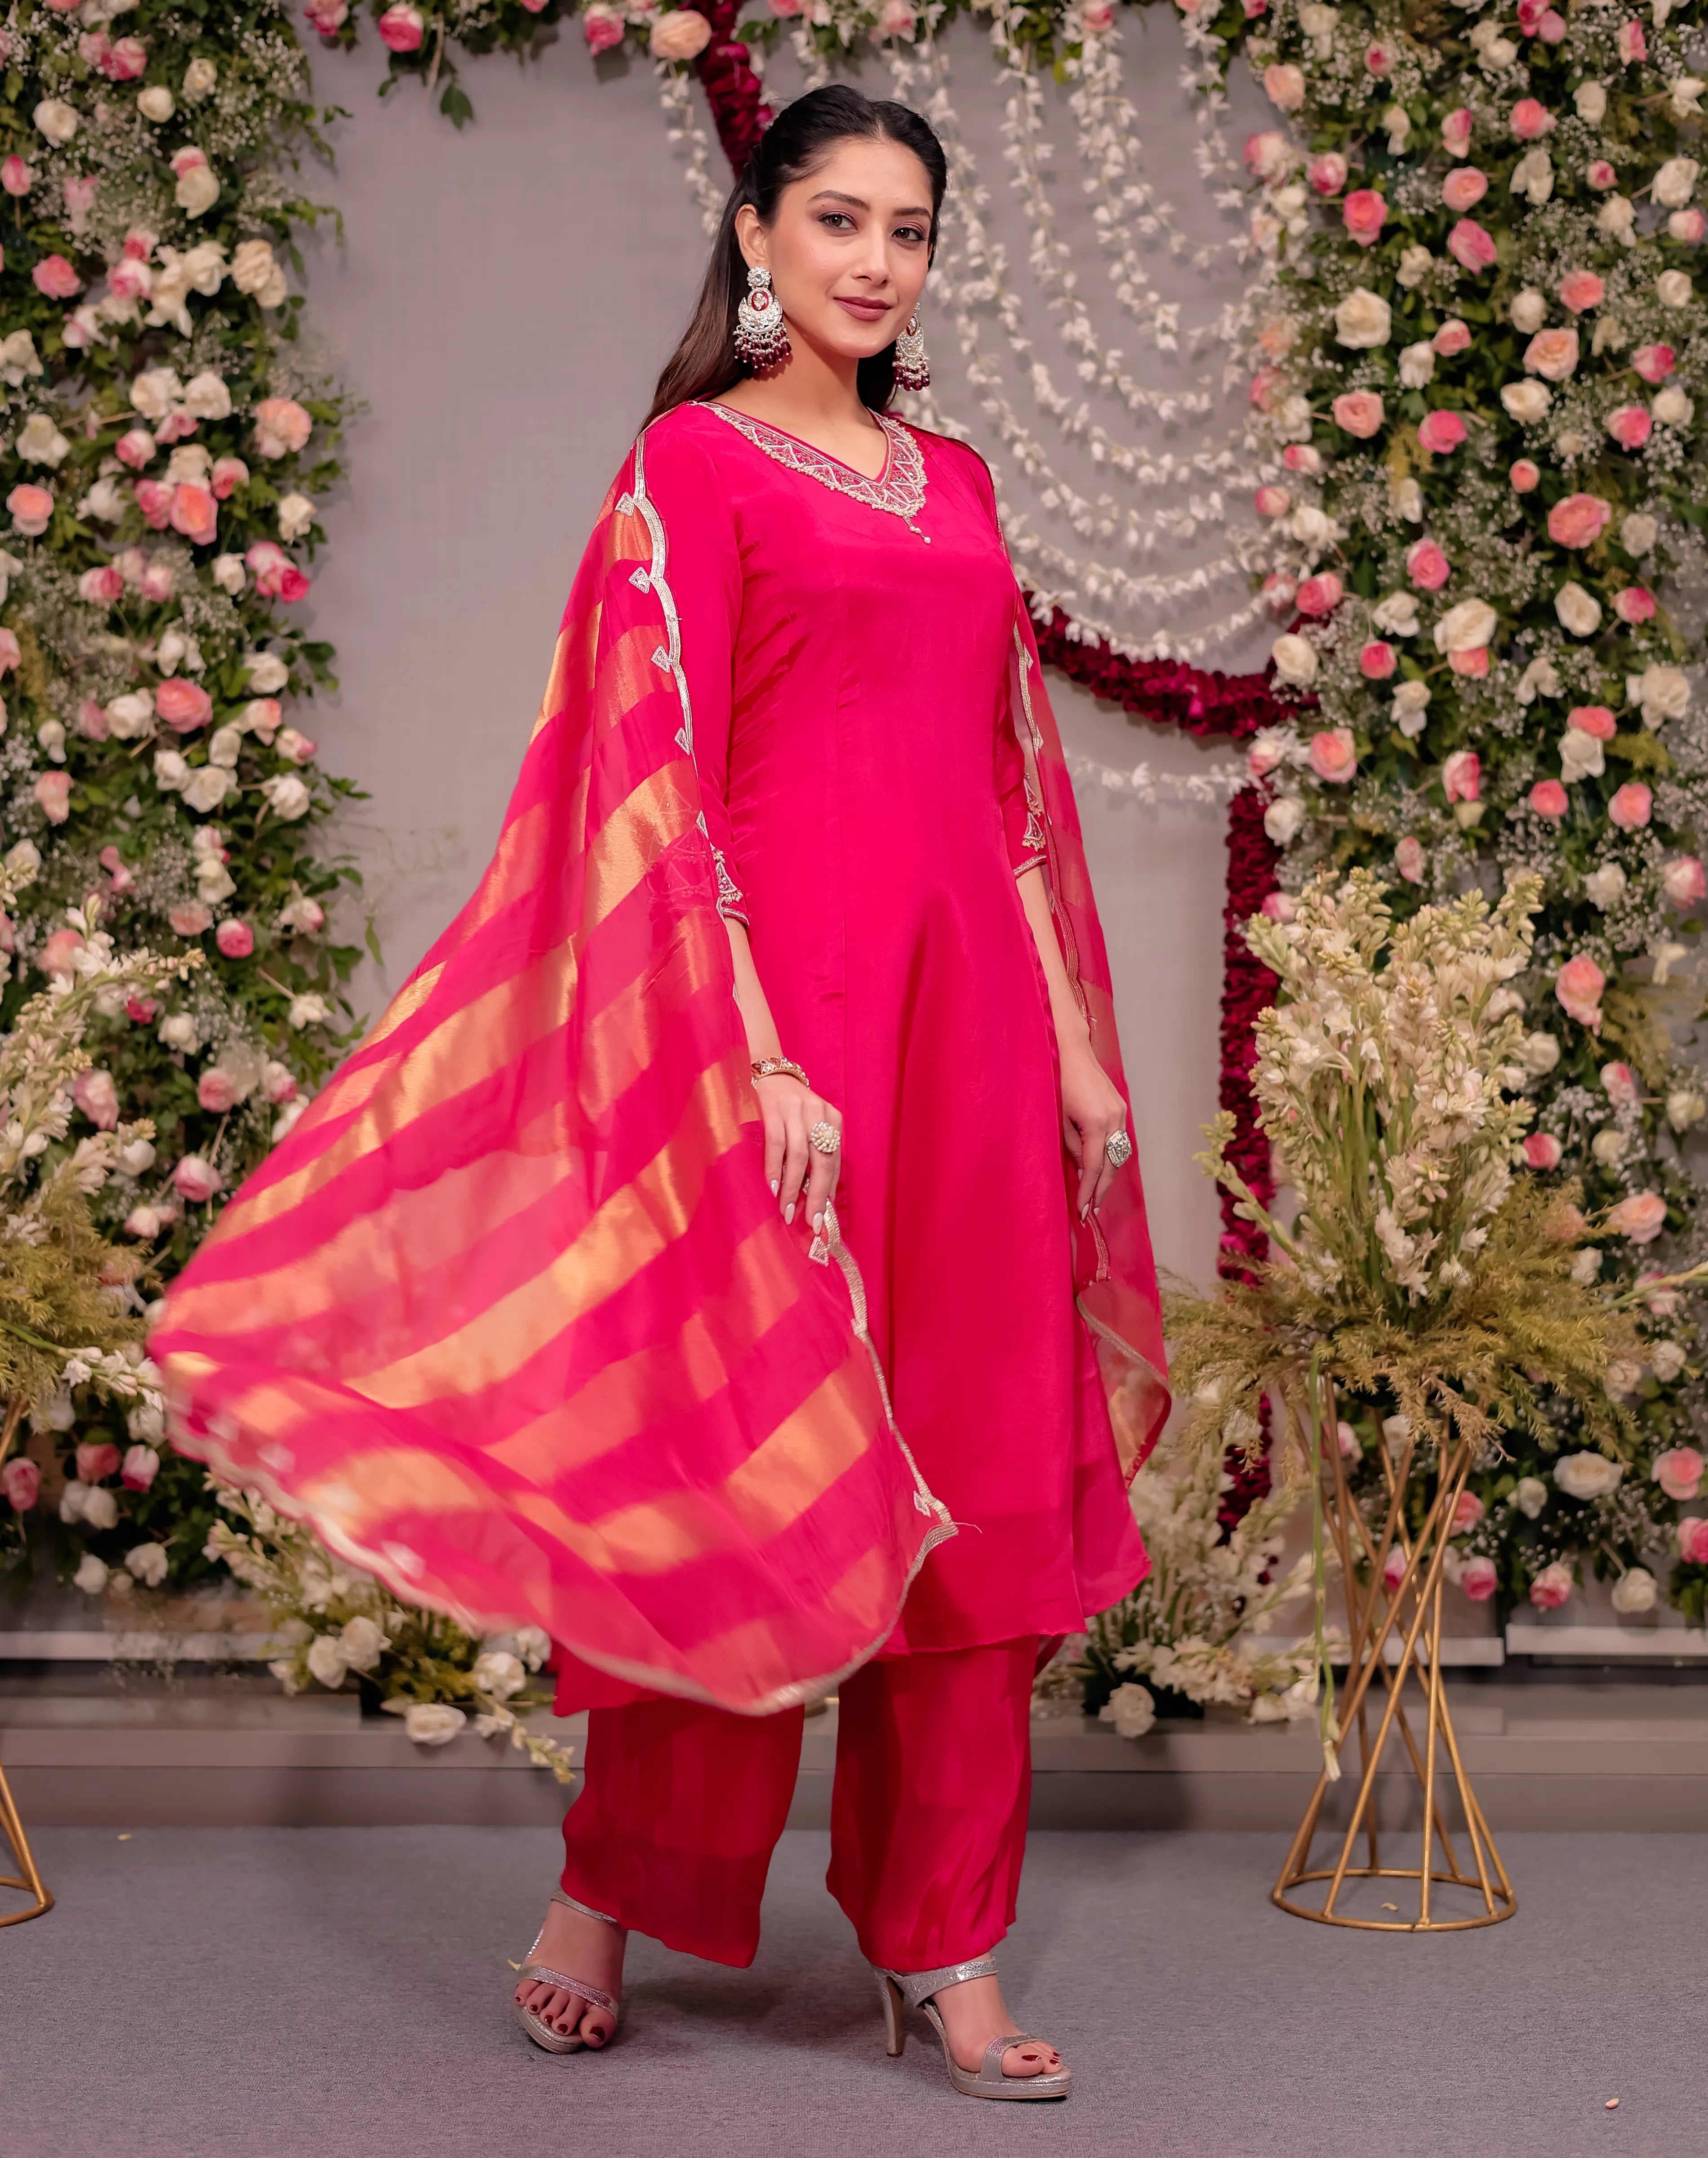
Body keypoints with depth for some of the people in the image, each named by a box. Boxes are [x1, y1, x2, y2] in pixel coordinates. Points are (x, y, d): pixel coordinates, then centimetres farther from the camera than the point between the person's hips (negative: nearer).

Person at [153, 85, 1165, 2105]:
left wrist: (1075, 1042, 11)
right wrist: (757, 1061, -17)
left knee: (980, 1472, 6)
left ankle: (946, 1945, 16)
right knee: (749, 1461, 1)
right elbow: (660, 781, -9)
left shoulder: (954, 481, 18)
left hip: (972, 1011, 6)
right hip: (781, 1000, -6)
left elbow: (1018, 778, 17)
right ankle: (608, 1894, 21)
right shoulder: (690, 465, 0)